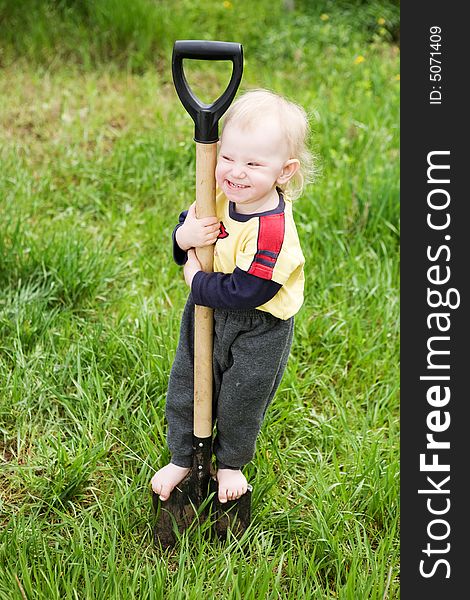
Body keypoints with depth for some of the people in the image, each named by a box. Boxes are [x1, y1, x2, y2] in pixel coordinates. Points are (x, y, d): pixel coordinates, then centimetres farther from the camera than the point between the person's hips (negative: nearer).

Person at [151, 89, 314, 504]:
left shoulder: (272, 230, -34)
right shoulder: (219, 195, -11)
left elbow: (244, 293, -33)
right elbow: (187, 226, 5)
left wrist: (196, 280, -20)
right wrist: (185, 236, -20)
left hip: (258, 330, -6)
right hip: (207, 311, 7)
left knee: (241, 399, 14)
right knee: (186, 387, 19)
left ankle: (231, 463, 44)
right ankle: (182, 458, 43)